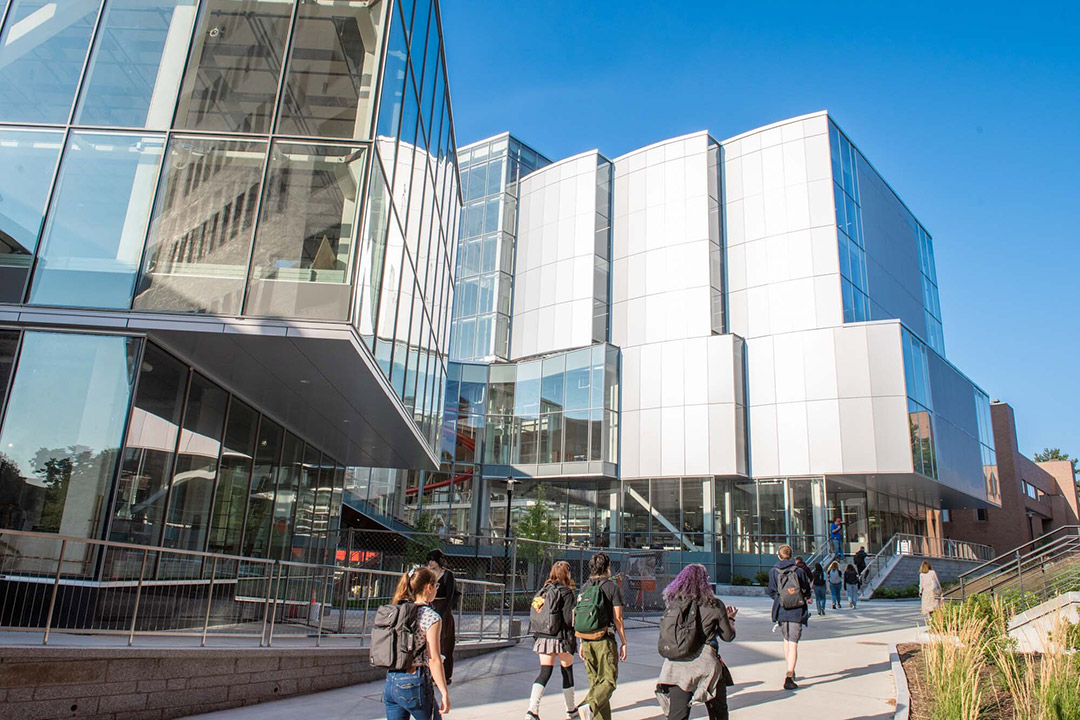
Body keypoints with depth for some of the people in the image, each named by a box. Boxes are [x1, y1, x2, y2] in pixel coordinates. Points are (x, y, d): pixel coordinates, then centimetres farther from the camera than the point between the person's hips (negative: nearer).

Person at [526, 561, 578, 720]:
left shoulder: (543, 590, 6)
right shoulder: (566, 592, -11)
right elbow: (569, 619, -15)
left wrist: (538, 634, 15)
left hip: (543, 638, 5)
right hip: (562, 637, -5)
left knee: (544, 672, 5)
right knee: (567, 671, 13)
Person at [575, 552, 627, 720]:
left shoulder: (585, 587, 10)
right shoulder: (612, 587, -6)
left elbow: (579, 616, 11)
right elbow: (617, 618, -8)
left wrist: (582, 643, 17)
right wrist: (624, 643, -1)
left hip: (586, 641, 6)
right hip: (604, 640, -5)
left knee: (595, 681, 14)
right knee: (609, 680, -2)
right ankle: (589, 706, -25)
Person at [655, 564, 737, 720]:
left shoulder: (673, 604, 0)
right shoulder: (714, 605, -6)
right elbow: (728, 636, 4)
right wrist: (730, 618, 24)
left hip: (676, 666, 2)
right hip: (705, 666, -1)